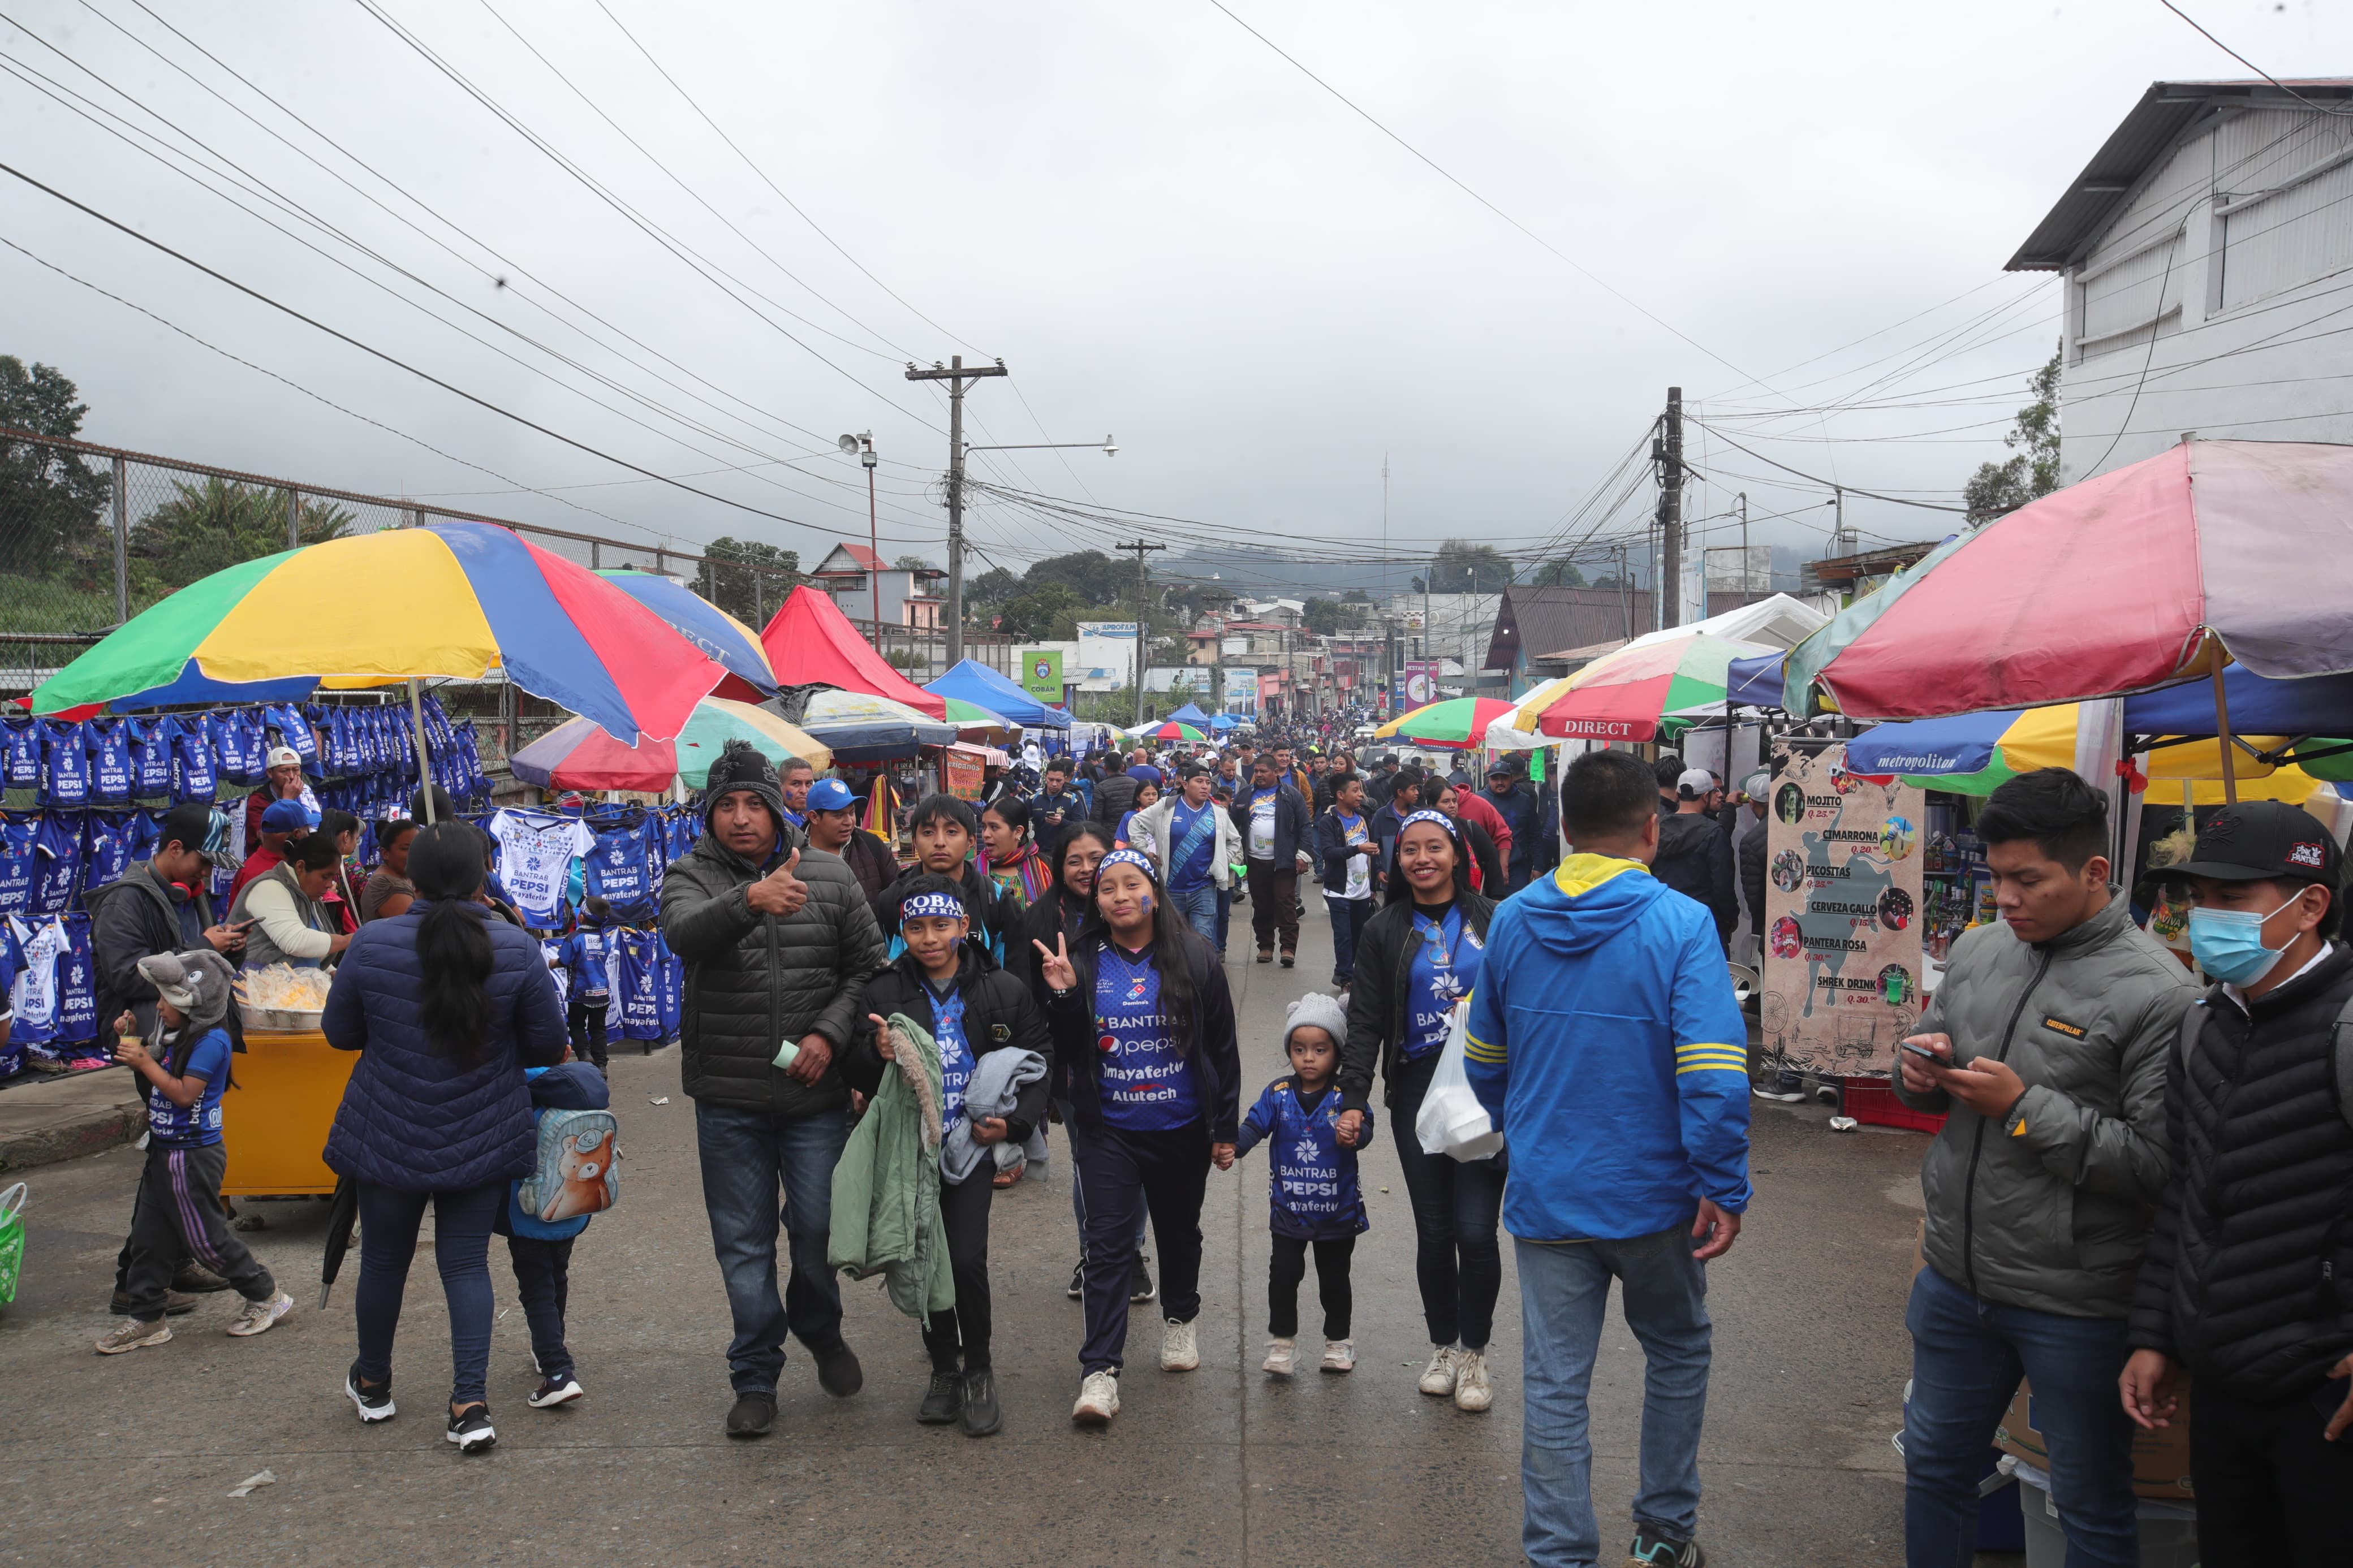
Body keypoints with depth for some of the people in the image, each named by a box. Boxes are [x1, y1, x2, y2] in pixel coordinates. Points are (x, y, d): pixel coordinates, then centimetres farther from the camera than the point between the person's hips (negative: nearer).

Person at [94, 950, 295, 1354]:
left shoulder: (211, 1040, -20)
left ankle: (265, 1295, 14)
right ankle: (146, 1317, 21)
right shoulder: (178, 1036, 9)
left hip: (194, 1156, -10)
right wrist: (133, 1042, 6)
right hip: (165, 1151, 10)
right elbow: (161, 1074, 18)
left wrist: (146, 1063, -20)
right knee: (149, 1234, 11)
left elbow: (185, 1093, -23)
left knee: (205, 1236, -1)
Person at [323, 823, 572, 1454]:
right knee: (467, 1264, 8)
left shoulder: (372, 945, -12)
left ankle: (372, 1385, 38)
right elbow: (549, 1047, -5)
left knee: (384, 1260, 18)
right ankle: (471, 1403, 0)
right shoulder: (517, 951, -12)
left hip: (389, 1139, 1)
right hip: (483, 1143, 0)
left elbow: (339, 1033, 2)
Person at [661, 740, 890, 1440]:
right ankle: (755, 1377, 23)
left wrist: (830, 1033, -10)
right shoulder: (691, 876, -3)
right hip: (728, 1099, 0)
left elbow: (871, 965, 6)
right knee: (744, 1243, 8)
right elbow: (684, 934, -25)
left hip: (816, 1094, 1)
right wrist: (749, 900, -44)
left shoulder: (830, 877, 2)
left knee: (819, 1230, 8)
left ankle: (821, 1332, 37)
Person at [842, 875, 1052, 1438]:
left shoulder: (1005, 992, 1)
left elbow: (1039, 1065, 6)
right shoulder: (882, 994, 1)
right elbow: (853, 1073, 4)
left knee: (967, 1260, -12)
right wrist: (877, 1052, -19)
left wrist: (1015, 1123, -8)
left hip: (972, 1145, -2)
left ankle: (978, 1370, 9)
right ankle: (944, 1366, 28)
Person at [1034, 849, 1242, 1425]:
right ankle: (1100, 1370, -4)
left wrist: (1225, 1128, 0)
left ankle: (1180, 1318, 44)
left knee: (1179, 1231, 18)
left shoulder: (1194, 960, -5)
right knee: (1108, 1244, -5)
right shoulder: (1082, 962, -2)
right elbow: (1066, 1052, -3)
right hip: (1108, 1129, 0)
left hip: (1182, 1129, 1)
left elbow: (1223, 1049, 0)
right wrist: (1062, 996, -20)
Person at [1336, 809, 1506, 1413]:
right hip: (1416, 1092, 1)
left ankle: (1474, 1353, 12)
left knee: (1475, 1229, -6)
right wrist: (1354, 1098, -7)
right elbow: (1365, 1022, 2)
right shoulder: (1385, 931, 5)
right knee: (1434, 1230, 5)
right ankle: (1443, 1347, 24)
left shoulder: (1493, 920, 4)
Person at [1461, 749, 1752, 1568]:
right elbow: (1713, 1075, -21)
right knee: (1678, 1352, 22)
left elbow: (1484, 1061, 11)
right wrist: (1725, 1189, -13)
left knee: (1554, 1386, 8)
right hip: (1654, 1195, -2)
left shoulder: (1512, 922, -1)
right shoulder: (1680, 925, -15)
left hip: (1544, 1196, 2)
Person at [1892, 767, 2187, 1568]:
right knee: (1934, 1467, 22)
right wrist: (1921, 1070, -7)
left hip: (2074, 1304, -6)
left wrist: (2026, 1108, -22)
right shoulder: (1977, 950, 3)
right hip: (1955, 1274, 6)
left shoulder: (2155, 991, -18)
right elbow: (1929, 1083, 16)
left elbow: (2158, 1164, -22)